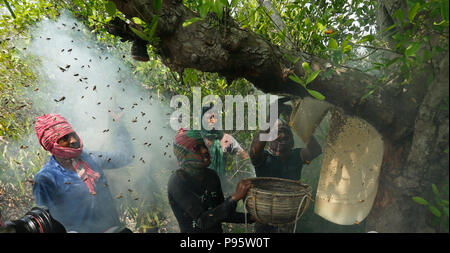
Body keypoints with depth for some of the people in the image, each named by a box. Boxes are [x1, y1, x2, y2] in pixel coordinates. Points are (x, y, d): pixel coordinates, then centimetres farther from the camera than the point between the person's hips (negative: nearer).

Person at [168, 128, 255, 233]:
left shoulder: (212, 175, 1)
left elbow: (221, 213, 7)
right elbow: (203, 221, -22)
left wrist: (250, 217, -3)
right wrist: (235, 197, -27)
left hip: (218, 230, 5)